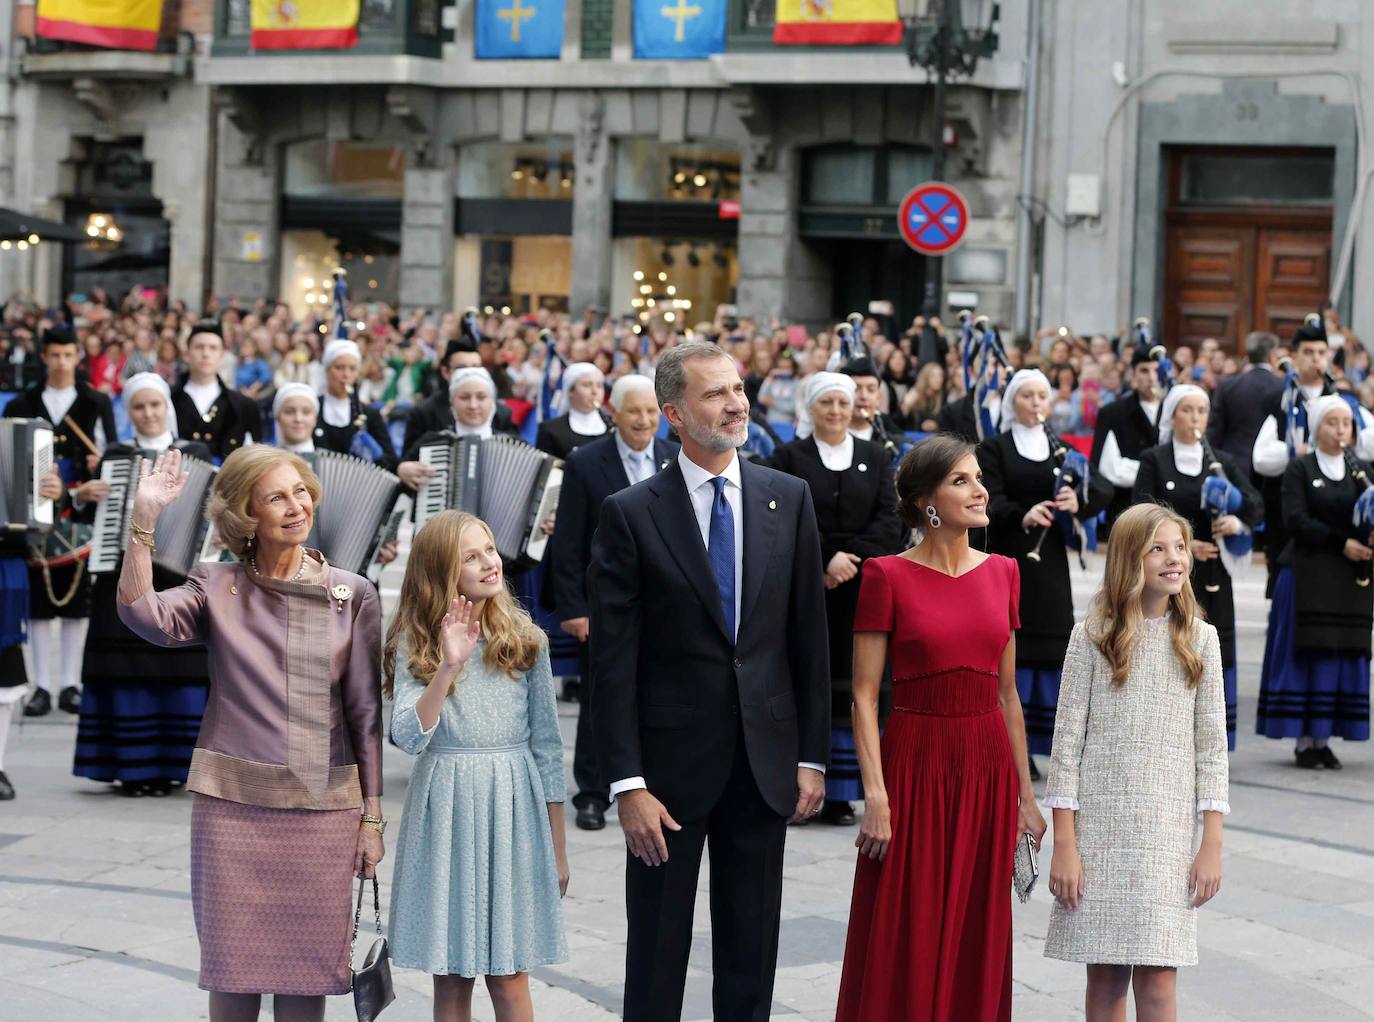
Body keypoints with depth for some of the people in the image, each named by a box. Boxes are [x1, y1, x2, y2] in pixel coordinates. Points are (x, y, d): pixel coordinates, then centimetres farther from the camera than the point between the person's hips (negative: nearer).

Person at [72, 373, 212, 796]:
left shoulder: (195, 455, 9)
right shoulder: (115, 456, 11)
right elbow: (93, 515, 8)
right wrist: (87, 497, -12)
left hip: (179, 573, 0)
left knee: (178, 671, -4)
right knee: (129, 670, -4)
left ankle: (168, 767, 3)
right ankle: (132, 768, 1)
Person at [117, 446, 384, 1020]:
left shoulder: (352, 596, 4)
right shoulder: (217, 590, 3)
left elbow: (367, 714, 5)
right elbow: (142, 614, -17)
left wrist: (372, 818, 3)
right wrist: (144, 520, -22)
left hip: (323, 809, 0)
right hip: (233, 805, 0)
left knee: (306, 972, 3)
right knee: (233, 970, 3)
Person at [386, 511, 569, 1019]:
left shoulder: (526, 641, 2)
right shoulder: (415, 646, 0)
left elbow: (546, 746, 6)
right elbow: (409, 738, -14)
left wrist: (557, 847, 6)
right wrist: (448, 667, -26)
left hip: (512, 810, 0)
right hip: (444, 810, 0)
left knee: (509, 979, 1)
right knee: (450, 979, 5)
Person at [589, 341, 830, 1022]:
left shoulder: (788, 500, 4)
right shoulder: (631, 514, -6)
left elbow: (808, 638, 6)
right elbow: (612, 661, -8)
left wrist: (812, 756, 2)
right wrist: (628, 783, -12)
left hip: (764, 761, 3)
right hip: (671, 761, -3)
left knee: (751, 957, 12)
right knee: (656, 954, 7)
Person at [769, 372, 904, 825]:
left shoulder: (875, 458, 12)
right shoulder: (789, 457, 5)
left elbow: (889, 522, 3)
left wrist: (852, 558, -11)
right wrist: (825, 561, -16)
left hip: (860, 590, 2)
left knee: (852, 686, -1)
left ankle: (839, 794, 2)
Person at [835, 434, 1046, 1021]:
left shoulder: (1002, 572, 8)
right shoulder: (888, 576, -6)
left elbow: (1007, 693, 13)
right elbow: (864, 695, -7)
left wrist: (1025, 794, 11)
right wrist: (876, 794, -15)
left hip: (988, 767, 4)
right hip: (915, 765, -4)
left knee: (977, 943, 8)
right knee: (904, 942, 0)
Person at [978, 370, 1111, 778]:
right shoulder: (993, 450, 4)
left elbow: (1102, 489, 1)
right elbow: (991, 501, -11)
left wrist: (1077, 502, -22)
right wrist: (1021, 516, -32)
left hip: (1050, 562, 4)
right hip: (1008, 559, -4)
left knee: (1048, 652, 1)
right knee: (1012, 653, -9)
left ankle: (1032, 751, 6)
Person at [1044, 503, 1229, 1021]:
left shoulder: (1199, 639, 5)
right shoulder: (1092, 637, 0)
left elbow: (1212, 745, 5)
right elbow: (1067, 740, -1)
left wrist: (1212, 844, -1)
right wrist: (1064, 844, -6)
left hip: (1169, 830, 1)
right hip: (1099, 827, -1)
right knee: (1105, 978, 4)